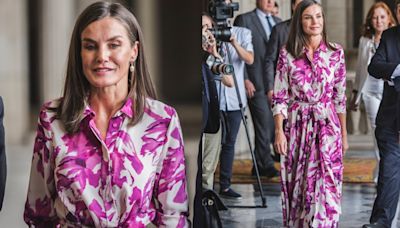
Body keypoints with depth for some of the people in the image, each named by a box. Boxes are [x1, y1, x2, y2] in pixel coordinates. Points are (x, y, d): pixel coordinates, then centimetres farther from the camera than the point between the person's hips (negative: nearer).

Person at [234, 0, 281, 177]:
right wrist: (245, 80, -12)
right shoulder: (244, 20, -1)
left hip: (275, 83, 6)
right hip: (256, 83, -6)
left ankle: (259, 166, 15)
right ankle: (266, 164, 2)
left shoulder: (278, 23, 18)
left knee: (271, 125, 5)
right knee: (264, 125, -7)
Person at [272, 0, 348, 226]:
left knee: (326, 185, -5)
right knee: (296, 185, 8)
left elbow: (340, 96, 6)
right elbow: (280, 96, 0)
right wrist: (279, 131, -7)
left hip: (327, 126, 0)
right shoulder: (287, 54, -1)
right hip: (296, 126, 0)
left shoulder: (336, 52, 2)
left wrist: (344, 134, 8)